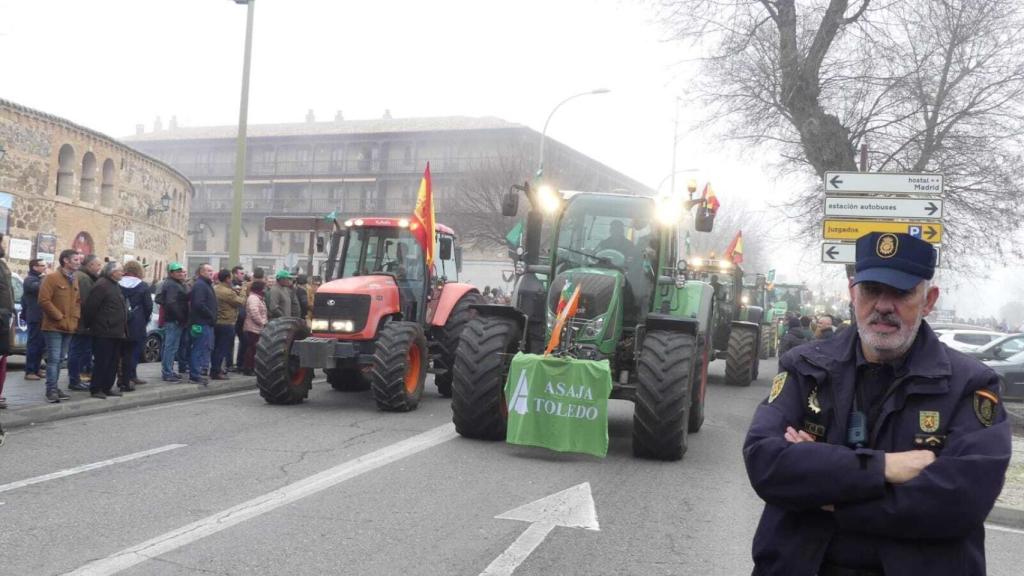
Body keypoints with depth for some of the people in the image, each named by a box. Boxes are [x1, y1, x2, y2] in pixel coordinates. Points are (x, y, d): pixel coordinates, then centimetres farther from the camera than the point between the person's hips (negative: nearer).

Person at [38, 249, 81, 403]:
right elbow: (44, 300, -16)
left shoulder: (75, 280, 15)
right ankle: (51, 390, -7)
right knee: (53, 359, -9)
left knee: (58, 359, 12)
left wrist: (75, 317, 5)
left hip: (69, 326, 7)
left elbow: (78, 301, 21)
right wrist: (59, 317, -14)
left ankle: (54, 388, 18)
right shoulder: (51, 278, -9)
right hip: (54, 326, -7)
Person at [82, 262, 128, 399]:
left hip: (116, 332, 9)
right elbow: (90, 307, -15)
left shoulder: (116, 286, 19)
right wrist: (89, 324, -8)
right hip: (104, 332, -9)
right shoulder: (101, 285, -12)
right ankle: (95, 389, 2)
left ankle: (107, 387, 19)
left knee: (113, 362, 12)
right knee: (101, 362, -5)